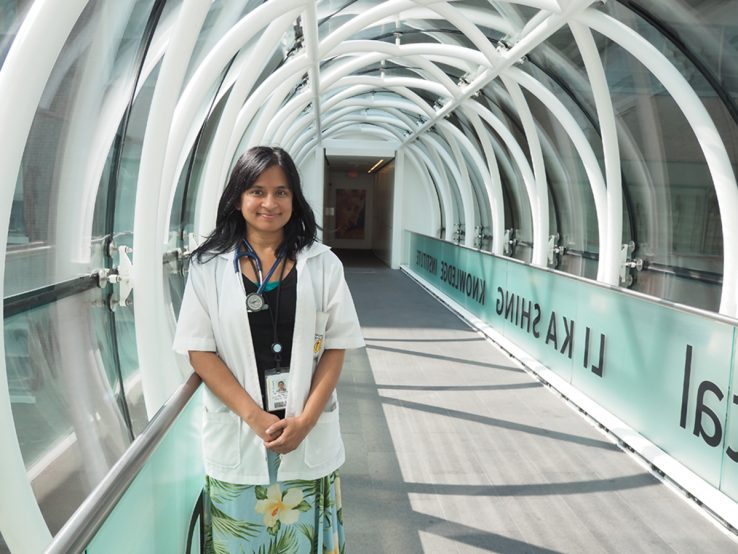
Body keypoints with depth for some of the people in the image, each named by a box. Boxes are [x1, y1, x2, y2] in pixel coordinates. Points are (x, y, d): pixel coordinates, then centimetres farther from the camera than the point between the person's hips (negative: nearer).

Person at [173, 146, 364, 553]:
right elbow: (199, 351, -4)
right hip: (237, 434, 0)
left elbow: (336, 346, 0)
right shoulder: (209, 267, -2)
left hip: (310, 435, 1)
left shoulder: (322, 264, 0)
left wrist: (305, 419, -11)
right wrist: (255, 417, -13)